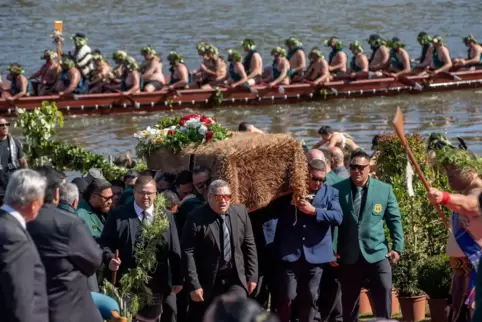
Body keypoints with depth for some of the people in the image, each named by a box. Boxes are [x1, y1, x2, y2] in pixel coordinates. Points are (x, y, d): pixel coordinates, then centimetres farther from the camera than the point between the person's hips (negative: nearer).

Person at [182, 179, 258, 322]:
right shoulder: (196, 219, -11)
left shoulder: (241, 212, 2)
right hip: (208, 281, -2)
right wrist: (194, 285, -16)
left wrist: (252, 275, 6)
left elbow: (249, 246, 8)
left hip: (236, 278, 2)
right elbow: (188, 253, -13)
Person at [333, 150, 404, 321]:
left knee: (384, 295, -6)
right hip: (349, 257, 0)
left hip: (377, 253, 0)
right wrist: (332, 250, -2)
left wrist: (397, 247, -2)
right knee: (349, 304, 9)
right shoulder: (338, 190, 0)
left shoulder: (384, 189, 2)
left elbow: (394, 220, 5)